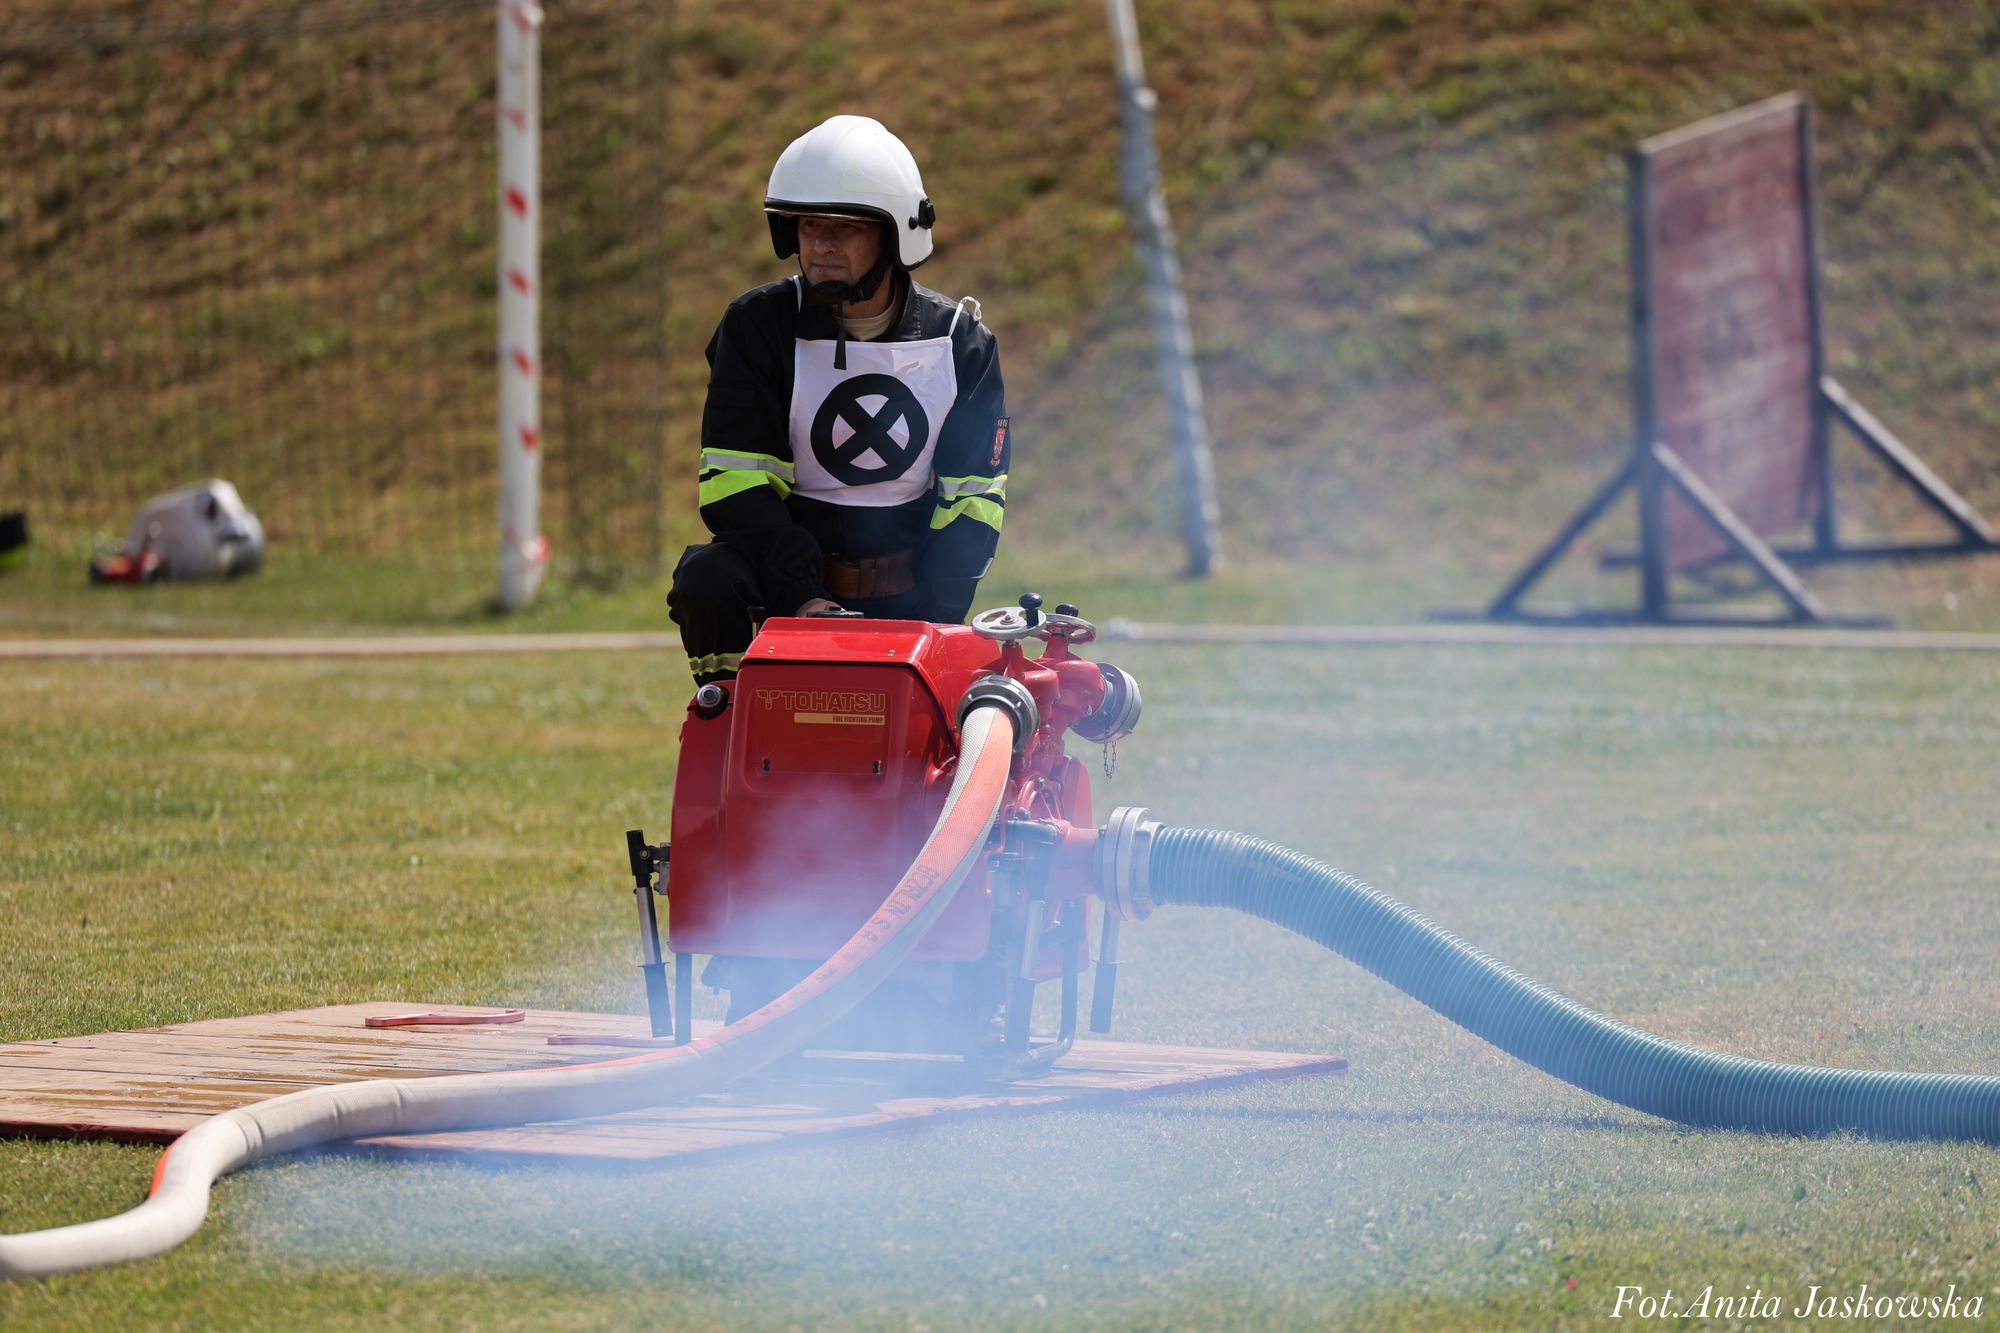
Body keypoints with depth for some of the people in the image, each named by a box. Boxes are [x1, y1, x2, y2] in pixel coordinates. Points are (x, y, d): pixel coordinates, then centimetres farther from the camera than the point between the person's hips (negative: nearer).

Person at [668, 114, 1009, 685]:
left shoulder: (960, 343, 0)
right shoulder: (758, 325, -5)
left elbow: (973, 495, 3)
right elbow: (735, 482, -10)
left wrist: (934, 614, -11)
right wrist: (800, 595, -22)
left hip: (904, 589, 2)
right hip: (784, 566, -1)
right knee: (706, 579, -31)